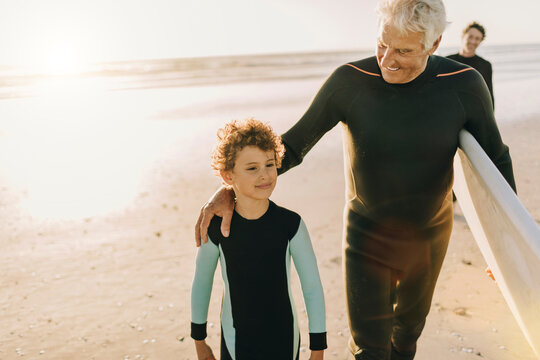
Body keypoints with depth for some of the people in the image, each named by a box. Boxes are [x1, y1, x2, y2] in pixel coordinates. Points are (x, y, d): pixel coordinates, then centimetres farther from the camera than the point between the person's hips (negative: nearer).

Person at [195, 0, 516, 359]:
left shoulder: (464, 83, -18)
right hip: (367, 235, -2)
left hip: (429, 235, 3)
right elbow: (293, 145, -16)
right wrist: (231, 189, -27)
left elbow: (495, 159, -6)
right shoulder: (350, 80, -22)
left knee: (411, 316, 28)